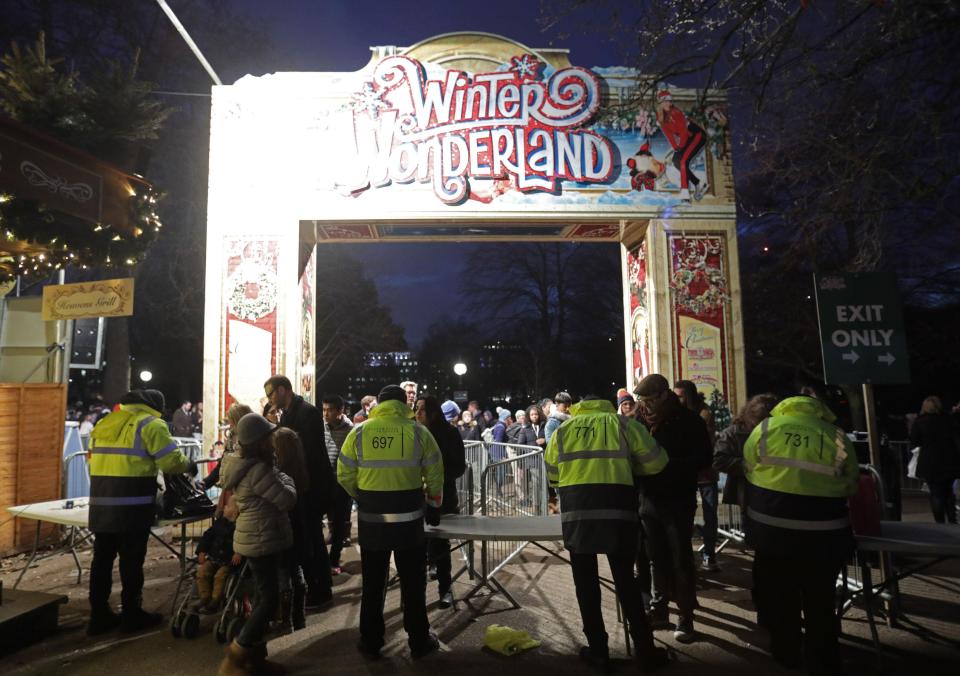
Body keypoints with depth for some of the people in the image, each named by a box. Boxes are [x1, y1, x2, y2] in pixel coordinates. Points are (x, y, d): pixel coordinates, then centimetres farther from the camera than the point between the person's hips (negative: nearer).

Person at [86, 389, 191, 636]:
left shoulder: (105, 423, 17)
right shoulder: (150, 424, -7)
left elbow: (95, 459, 18)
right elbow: (172, 461, -11)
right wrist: (188, 465, 9)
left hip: (101, 503, 7)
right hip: (132, 506, -7)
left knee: (102, 558, 14)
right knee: (131, 560, 4)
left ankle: (99, 615, 22)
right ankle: (132, 614, 15)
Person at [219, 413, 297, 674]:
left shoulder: (243, 463, 8)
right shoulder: (258, 470, -25)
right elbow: (288, 500, -20)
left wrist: (275, 475, 6)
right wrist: (284, 478, -3)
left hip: (256, 538, 10)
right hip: (262, 540, -10)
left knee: (263, 596, 16)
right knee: (269, 599, -3)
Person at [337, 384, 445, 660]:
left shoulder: (359, 432, -5)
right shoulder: (419, 432, -6)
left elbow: (345, 476, 0)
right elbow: (435, 475, -1)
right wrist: (433, 507, 15)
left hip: (371, 519, 1)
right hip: (409, 519, -1)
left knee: (372, 583, 16)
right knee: (412, 582, 14)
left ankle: (370, 642, 27)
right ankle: (419, 641, 25)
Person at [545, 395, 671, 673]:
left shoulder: (563, 430, 14)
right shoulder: (623, 424, 9)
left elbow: (552, 474, 17)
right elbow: (656, 463, 10)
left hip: (576, 507, 0)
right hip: (617, 506, 0)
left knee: (585, 582, 12)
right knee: (626, 580, 13)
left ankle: (598, 651, 20)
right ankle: (645, 652, 22)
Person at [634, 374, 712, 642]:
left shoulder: (688, 420, -10)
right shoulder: (642, 420, 2)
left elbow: (704, 457, -12)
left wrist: (668, 464, -21)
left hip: (678, 501, -4)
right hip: (648, 499, 4)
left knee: (681, 559, 3)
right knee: (657, 558, 14)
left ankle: (685, 617, 15)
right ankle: (659, 609, 28)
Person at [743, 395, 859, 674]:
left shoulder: (764, 428, -3)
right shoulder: (838, 438, -2)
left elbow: (748, 474, 9)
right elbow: (850, 489, 8)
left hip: (771, 529, 0)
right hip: (822, 534, 0)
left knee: (777, 596, 18)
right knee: (819, 603, 15)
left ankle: (785, 653, 34)